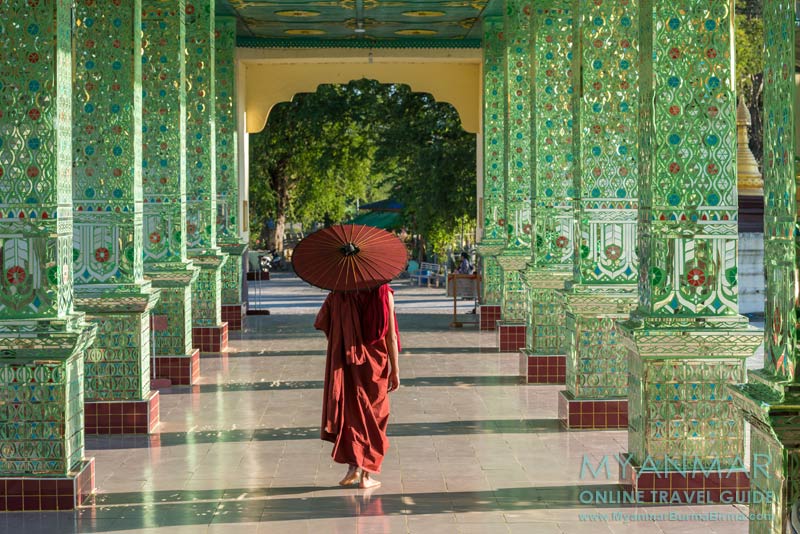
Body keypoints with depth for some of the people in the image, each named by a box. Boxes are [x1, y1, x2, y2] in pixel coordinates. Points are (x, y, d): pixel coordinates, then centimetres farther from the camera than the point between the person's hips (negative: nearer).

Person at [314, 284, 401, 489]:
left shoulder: (339, 293, -3)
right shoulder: (384, 293, -8)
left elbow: (320, 322, 2)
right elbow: (391, 336, -8)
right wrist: (395, 369, -3)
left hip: (345, 363, 1)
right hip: (374, 365, -1)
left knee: (349, 412, 12)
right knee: (373, 415, 9)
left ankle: (353, 465, -2)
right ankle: (366, 474, 9)